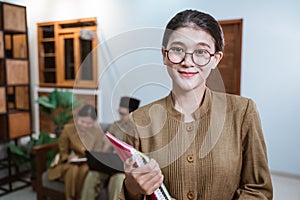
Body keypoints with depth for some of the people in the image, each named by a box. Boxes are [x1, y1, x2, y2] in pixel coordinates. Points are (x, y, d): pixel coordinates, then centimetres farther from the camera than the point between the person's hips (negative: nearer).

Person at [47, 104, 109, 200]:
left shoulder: (98, 132, -4)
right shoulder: (68, 129, -7)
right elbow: (63, 153, 0)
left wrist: (104, 151, -22)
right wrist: (70, 158, -22)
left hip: (88, 164, 0)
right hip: (70, 163, 0)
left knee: (85, 170, -34)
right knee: (73, 170, -34)